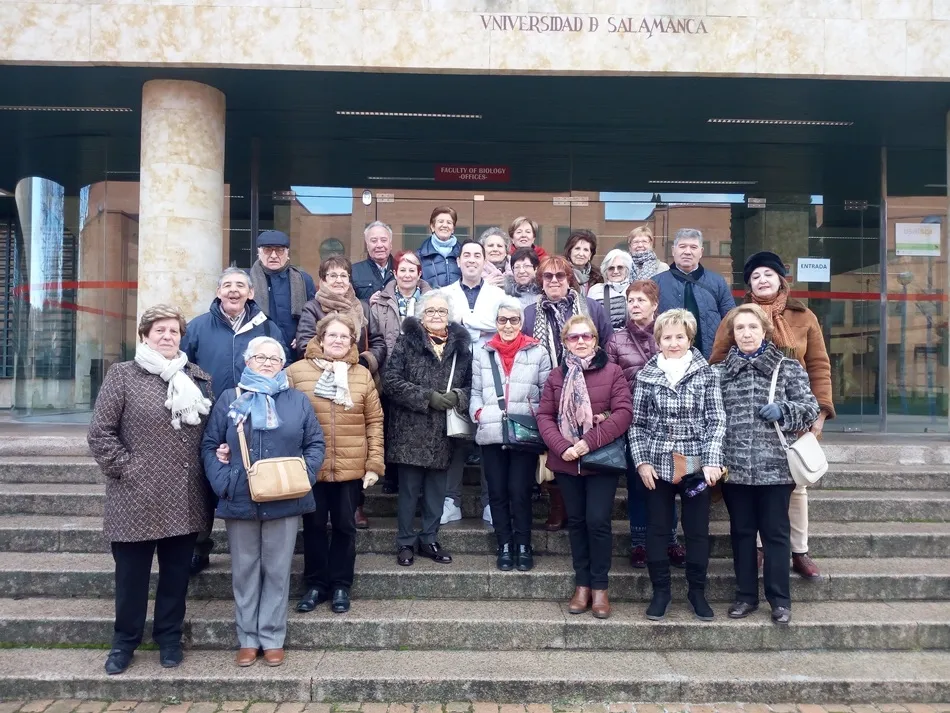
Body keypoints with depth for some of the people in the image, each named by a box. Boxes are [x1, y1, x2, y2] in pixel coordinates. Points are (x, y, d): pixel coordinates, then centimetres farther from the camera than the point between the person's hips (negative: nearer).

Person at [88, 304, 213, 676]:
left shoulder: (199, 378, 9)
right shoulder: (122, 375, -2)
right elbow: (100, 432, -5)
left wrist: (207, 472, 2)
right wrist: (126, 468, -10)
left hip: (184, 500, 3)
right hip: (137, 499, -3)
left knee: (176, 574, 13)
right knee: (131, 574, 11)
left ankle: (169, 638, 30)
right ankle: (124, 641, 29)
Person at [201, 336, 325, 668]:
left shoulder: (298, 400, 6)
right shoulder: (230, 399, 6)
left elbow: (315, 444, 5)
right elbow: (209, 445, 5)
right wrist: (222, 482, -9)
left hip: (285, 501, 0)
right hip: (240, 500, 0)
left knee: (278, 571, 7)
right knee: (244, 571, 10)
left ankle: (273, 638, 20)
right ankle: (248, 639, 23)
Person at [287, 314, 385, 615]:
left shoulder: (362, 375, 2)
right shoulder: (296, 371, -2)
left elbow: (374, 421, 3)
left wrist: (375, 463, -2)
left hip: (351, 468, 1)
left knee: (345, 526, 11)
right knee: (314, 526, 12)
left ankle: (340, 585, 26)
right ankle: (315, 584, 27)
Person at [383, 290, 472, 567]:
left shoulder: (461, 345, 9)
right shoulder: (406, 342, -1)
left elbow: (470, 383, 11)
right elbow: (390, 381, -9)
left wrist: (458, 397, -12)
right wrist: (428, 398, -15)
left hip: (444, 433, 3)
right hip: (411, 430, -3)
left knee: (436, 490, 11)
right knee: (409, 489, 5)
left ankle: (429, 540, 25)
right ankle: (406, 543, 18)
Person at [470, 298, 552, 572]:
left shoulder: (538, 352, 4)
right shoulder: (482, 353, 12)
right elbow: (475, 392, 14)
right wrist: (478, 412, -3)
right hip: (491, 434, 3)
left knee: (520, 492, -2)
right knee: (497, 492, 7)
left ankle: (523, 546, 14)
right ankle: (505, 545, 20)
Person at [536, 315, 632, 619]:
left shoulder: (612, 372, -1)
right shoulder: (556, 375, 8)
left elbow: (623, 413, -11)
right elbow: (544, 416, 3)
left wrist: (590, 442, -19)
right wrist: (561, 447, -14)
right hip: (566, 461, 3)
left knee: (598, 521, -5)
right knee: (576, 521, 11)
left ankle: (599, 587, 12)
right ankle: (582, 584, 22)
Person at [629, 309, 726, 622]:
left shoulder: (707, 374, 1)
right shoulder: (646, 375, 3)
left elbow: (716, 421, -2)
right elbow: (637, 423, 4)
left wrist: (712, 461, -12)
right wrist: (641, 461, -4)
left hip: (696, 464, 0)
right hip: (658, 464, 1)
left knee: (697, 530, 8)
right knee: (657, 529, 7)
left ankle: (697, 590, 25)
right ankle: (661, 590, 22)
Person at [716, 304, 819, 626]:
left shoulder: (788, 368, 2)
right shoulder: (720, 371, 7)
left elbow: (810, 407, 2)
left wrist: (782, 410, -16)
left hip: (775, 467, -2)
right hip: (734, 467, 2)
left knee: (776, 533, 7)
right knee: (741, 532, 12)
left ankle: (780, 599, 19)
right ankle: (746, 596, 24)